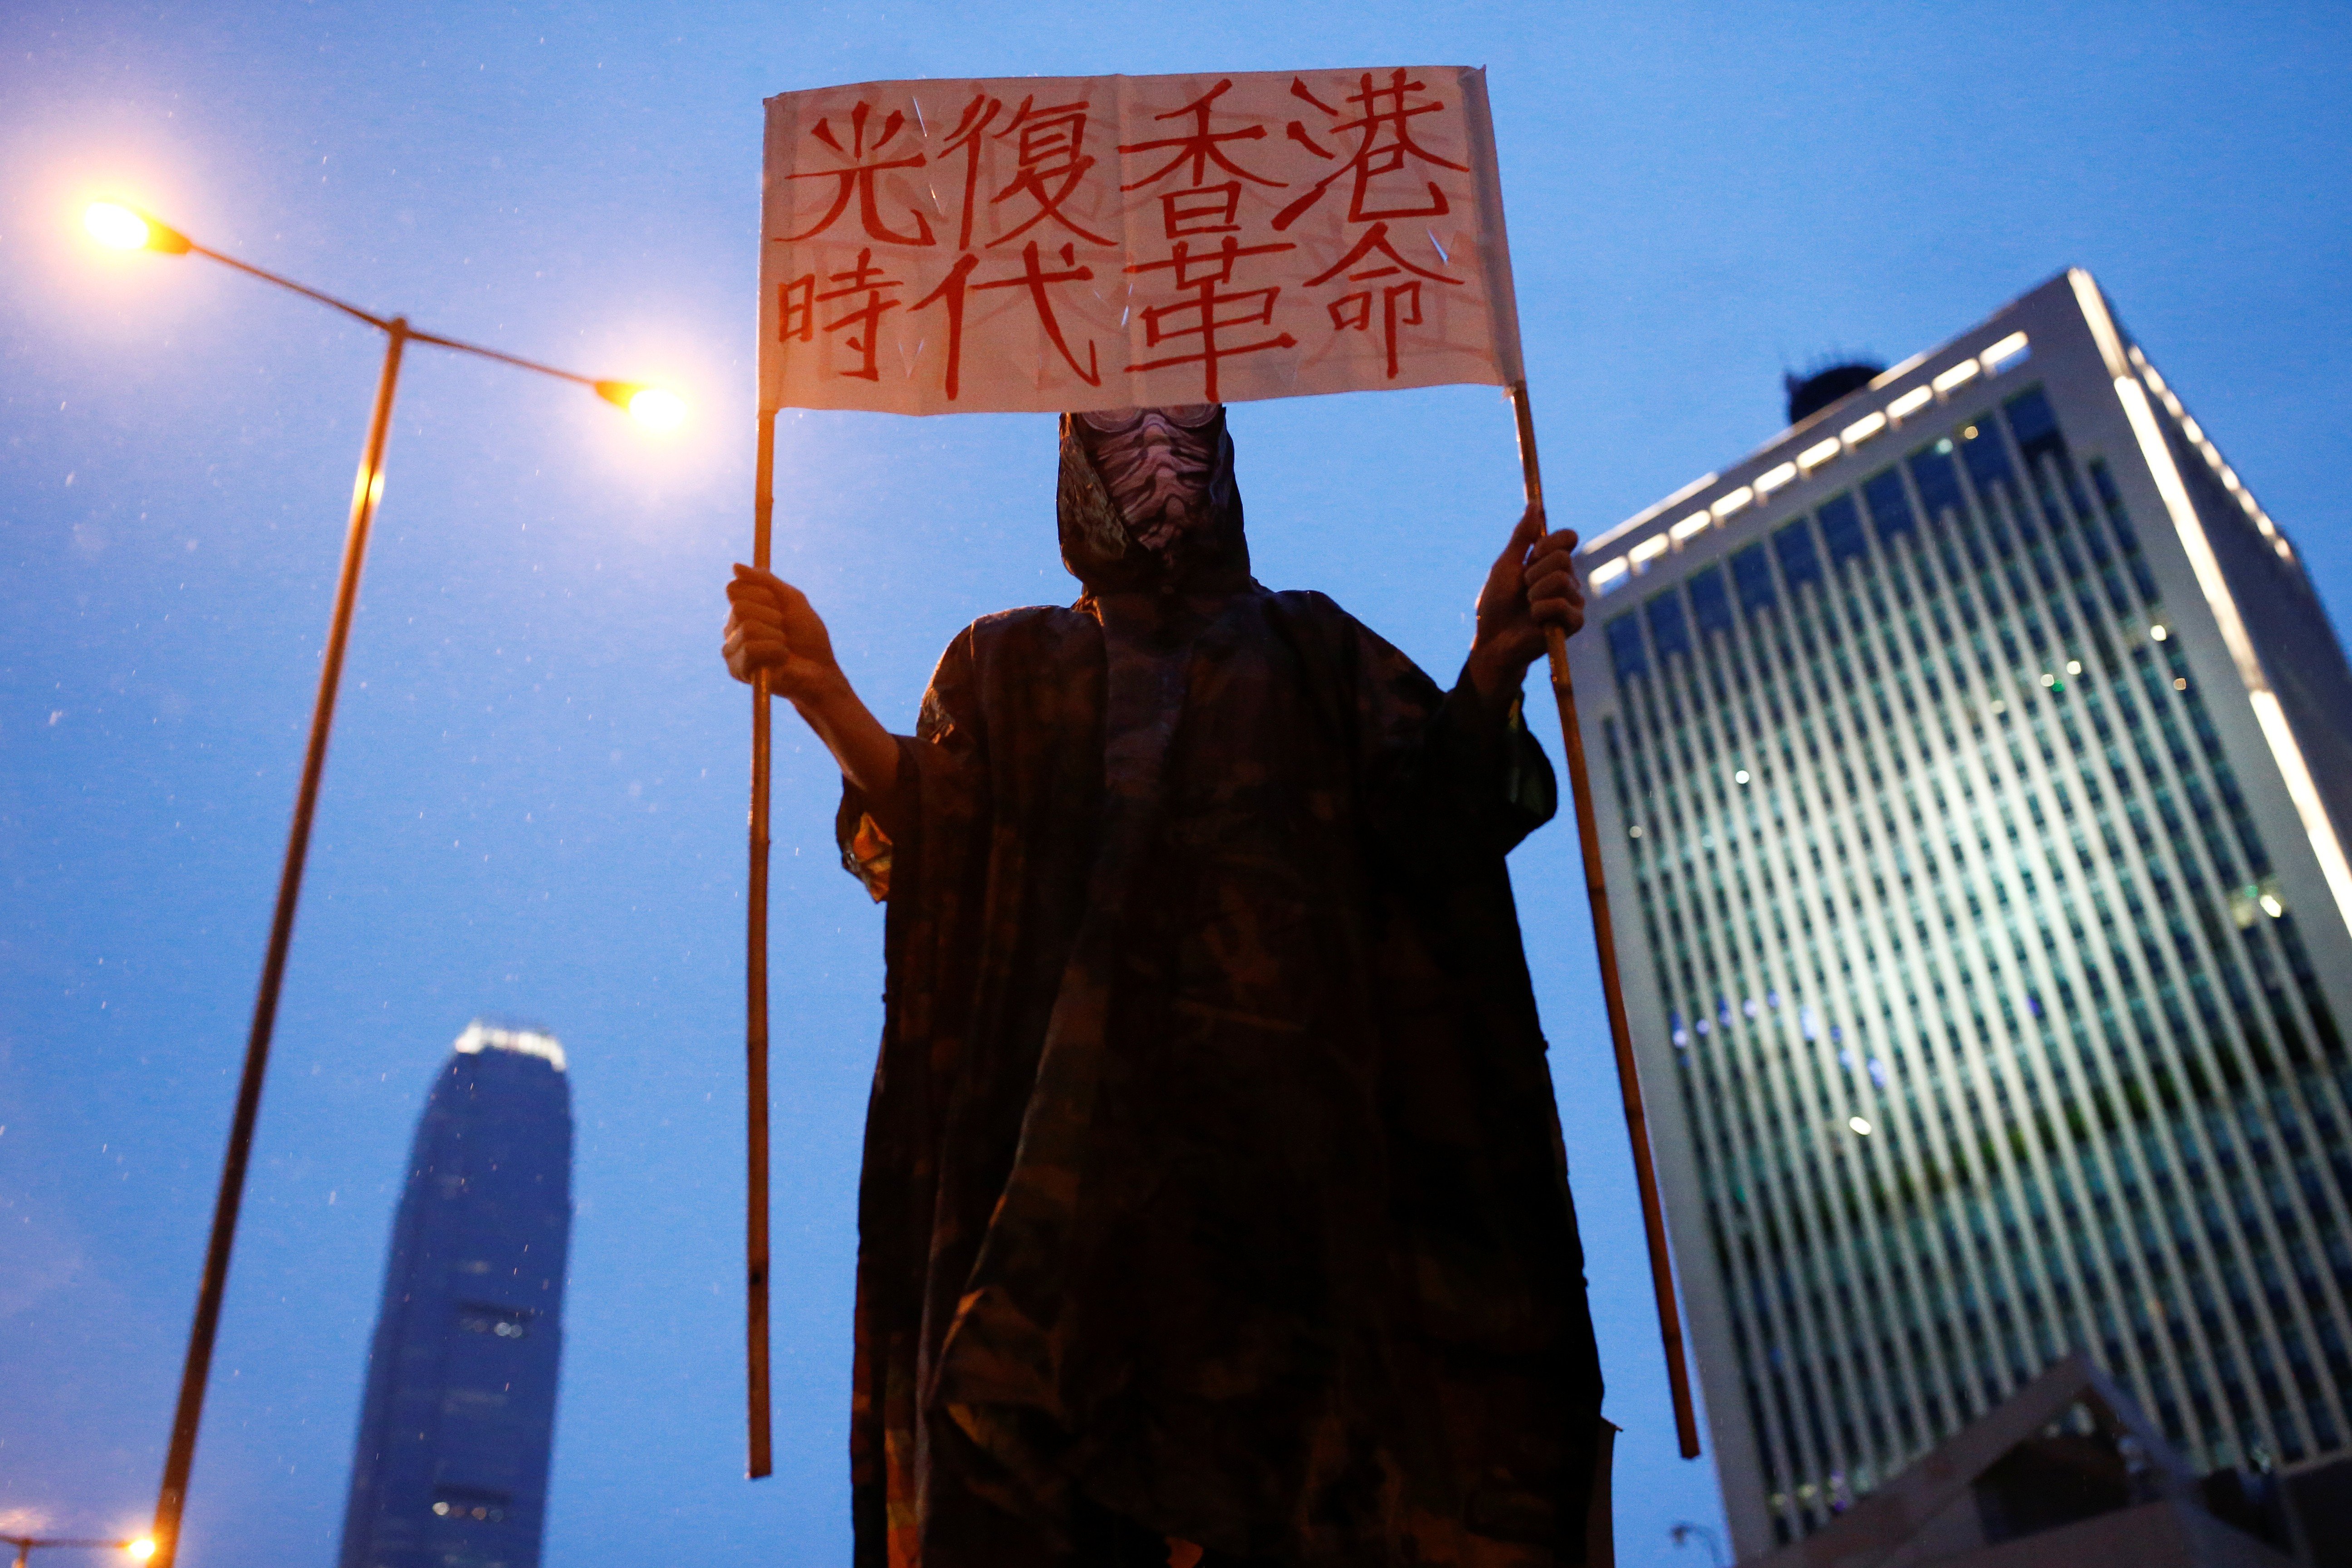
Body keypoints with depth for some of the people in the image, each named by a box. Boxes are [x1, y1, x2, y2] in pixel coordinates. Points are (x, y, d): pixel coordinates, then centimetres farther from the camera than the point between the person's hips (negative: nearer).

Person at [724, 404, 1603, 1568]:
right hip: (1076, 1122, 0)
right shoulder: (1005, 664, 23)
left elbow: (1430, 825, 6)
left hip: (1285, 1113, 0)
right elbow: (933, 849, 6)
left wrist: (1496, 665, -11)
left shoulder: (1312, 646, 23)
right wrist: (823, 695, -9)